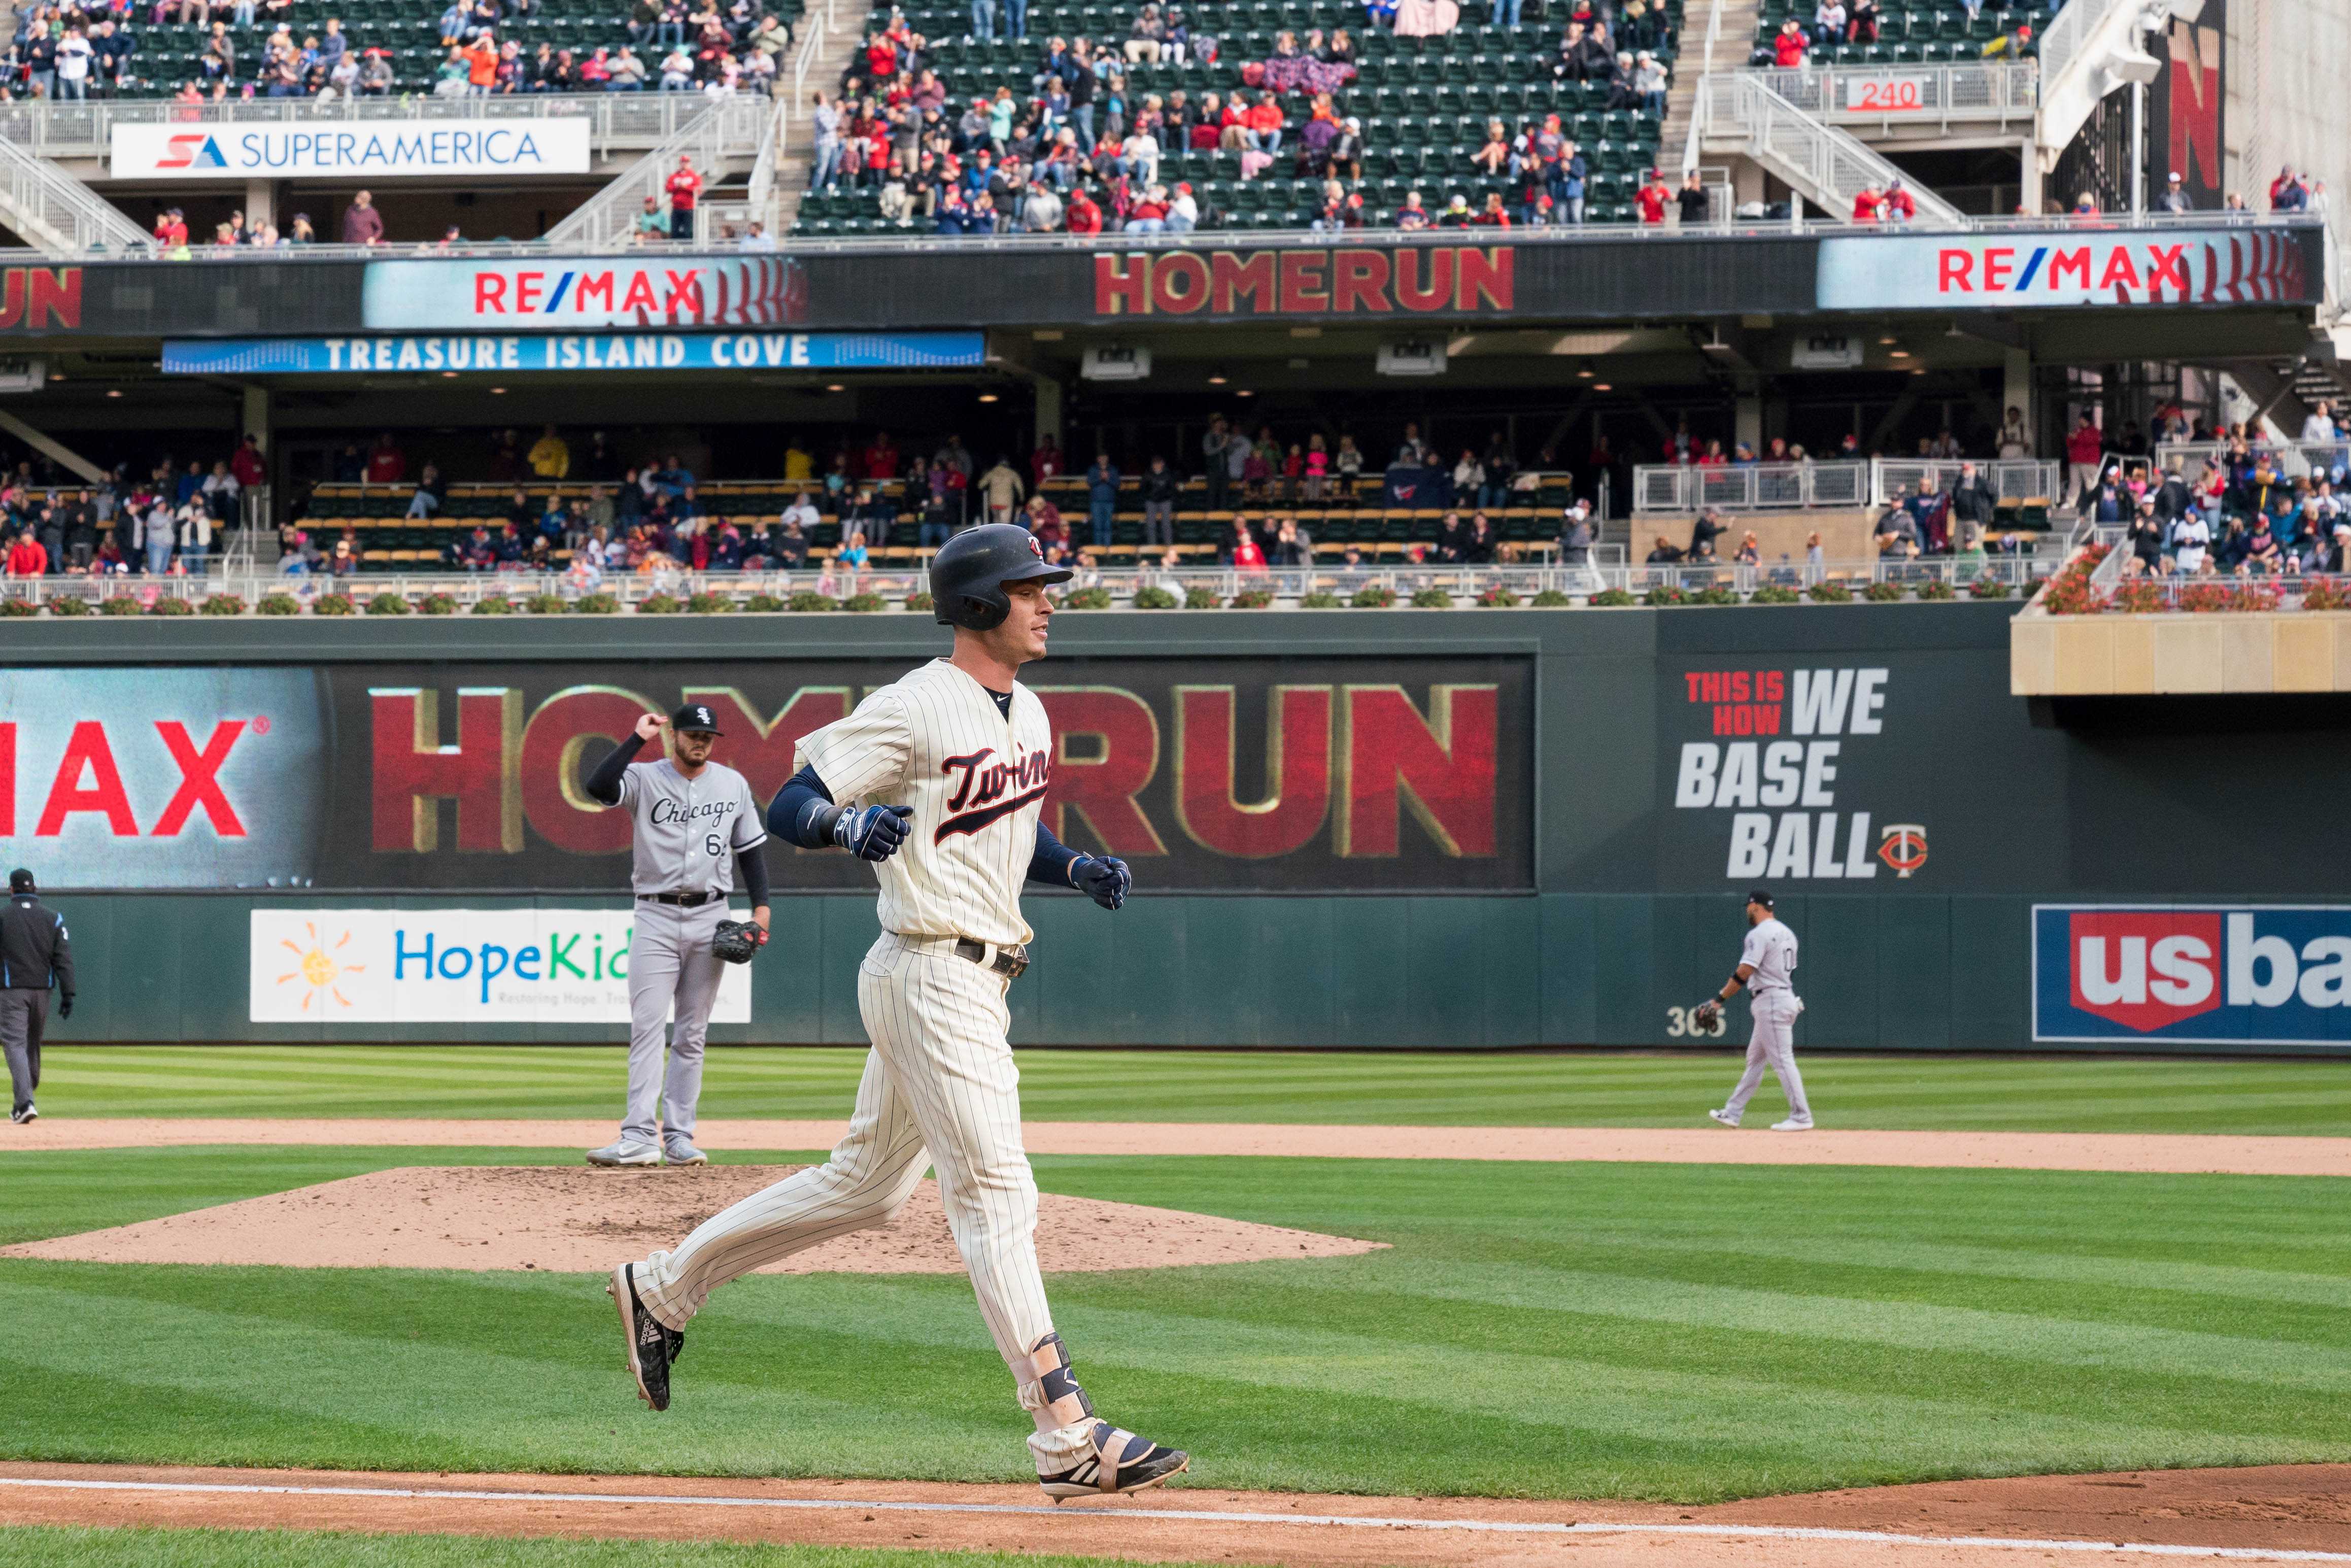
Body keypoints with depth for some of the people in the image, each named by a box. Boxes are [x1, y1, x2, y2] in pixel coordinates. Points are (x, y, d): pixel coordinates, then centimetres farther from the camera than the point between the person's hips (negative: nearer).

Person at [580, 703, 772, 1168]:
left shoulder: (733, 784, 9)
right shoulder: (645, 779, -2)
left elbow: (750, 847, 14)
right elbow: (598, 786, -21)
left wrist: (761, 907, 4)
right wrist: (637, 739, -17)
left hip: (710, 918, 3)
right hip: (656, 918, -3)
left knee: (692, 1034, 5)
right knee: (647, 1027, -11)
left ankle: (679, 1138, 7)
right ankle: (638, 1139, -18)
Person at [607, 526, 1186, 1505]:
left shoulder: (1026, 714, 14)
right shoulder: (916, 709, -14)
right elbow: (788, 809, -14)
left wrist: (1078, 869, 8)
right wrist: (849, 823, -35)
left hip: (978, 978, 10)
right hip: (932, 976, -10)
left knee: (865, 1186, 17)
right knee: (994, 1197, -11)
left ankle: (663, 1289, 30)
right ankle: (1070, 1441, -14)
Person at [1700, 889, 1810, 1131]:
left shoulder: (1759, 934, -13)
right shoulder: (1786, 933, 16)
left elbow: (1744, 973, -19)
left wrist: (1718, 1000, -16)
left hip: (1771, 1001, -10)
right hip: (1787, 997, 10)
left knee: (1782, 1059, -9)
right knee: (1755, 1059, 14)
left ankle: (1801, 1117, -11)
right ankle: (1733, 1113, 19)